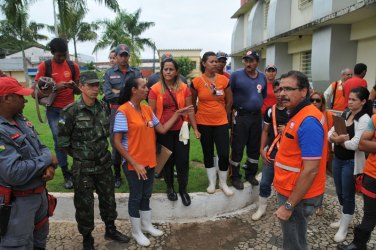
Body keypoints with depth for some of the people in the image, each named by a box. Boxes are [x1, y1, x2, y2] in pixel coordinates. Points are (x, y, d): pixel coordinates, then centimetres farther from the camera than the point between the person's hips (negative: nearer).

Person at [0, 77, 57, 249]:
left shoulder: (20, 119, 3)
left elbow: (40, 147, 10)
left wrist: (51, 167, -11)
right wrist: (47, 159, -20)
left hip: (39, 193, 9)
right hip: (15, 202, -8)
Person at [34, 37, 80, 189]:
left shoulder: (73, 66, 4)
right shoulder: (44, 66, -4)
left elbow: (79, 91, 9)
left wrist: (74, 85, -14)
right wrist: (55, 87, -22)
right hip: (53, 110, -1)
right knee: (59, 141, 0)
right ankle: (66, 175, 11)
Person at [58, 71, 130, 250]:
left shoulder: (104, 107, -2)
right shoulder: (71, 111, -17)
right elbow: (62, 142, -11)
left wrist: (100, 151, 10)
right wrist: (81, 155, 0)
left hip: (104, 163, 5)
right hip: (83, 167, -4)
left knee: (108, 198, 18)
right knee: (84, 204, 11)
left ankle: (110, 230, 39)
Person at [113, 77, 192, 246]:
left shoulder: (147, 109, 5)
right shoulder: (123, 111, -17)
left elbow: (162, 129, 7)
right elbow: (117, 142, -18)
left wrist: (177, 114, 1)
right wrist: (134, 164, -19)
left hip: (149, 162, 6)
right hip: (133, 164, -6)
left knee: (146, 195, 21)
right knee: (136, 197, 10)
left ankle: (147, 225, 41)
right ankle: (136, 232, 30)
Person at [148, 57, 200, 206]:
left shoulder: (184, 88, 0)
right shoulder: (155, 89, -4)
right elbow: (152, 112, -1)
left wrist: (195, 128, 1)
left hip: (181, 130, 1)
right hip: (163, 131, -1)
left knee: (183, 160, 5)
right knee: (167, 160, 13)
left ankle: (183, 190, 24)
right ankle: (170, 188, 33)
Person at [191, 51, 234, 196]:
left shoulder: (224, 80, -2)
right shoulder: (196, 82, -7)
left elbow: (229, 100, 8)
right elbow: (192, 103, 6)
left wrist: (223, 115, 13)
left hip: (221, 123, 1)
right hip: (203, 123, -1)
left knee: (224, 154, -3)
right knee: (208, 153, 11)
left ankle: (223, 183, 19)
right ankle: (212, 183, 27)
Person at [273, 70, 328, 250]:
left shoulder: (308, 121, -25)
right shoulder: (298, 115, 7)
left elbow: (310, 171, -27)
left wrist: (289, 205, -22)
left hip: (298, 196, -9)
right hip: (291, 191, 9)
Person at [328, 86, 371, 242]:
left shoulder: (365, 119, -15)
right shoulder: (344, 114, 6)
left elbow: (355, 144, -24)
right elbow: (330, 134, 1)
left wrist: (339, 140, -9)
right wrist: (339, 138, -19)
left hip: (351, 162, -7)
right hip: (337, 159, 7)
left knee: (348, 195, 7)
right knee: (339, 192, 19)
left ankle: (344, 228, 22)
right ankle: (343, 219, 39)